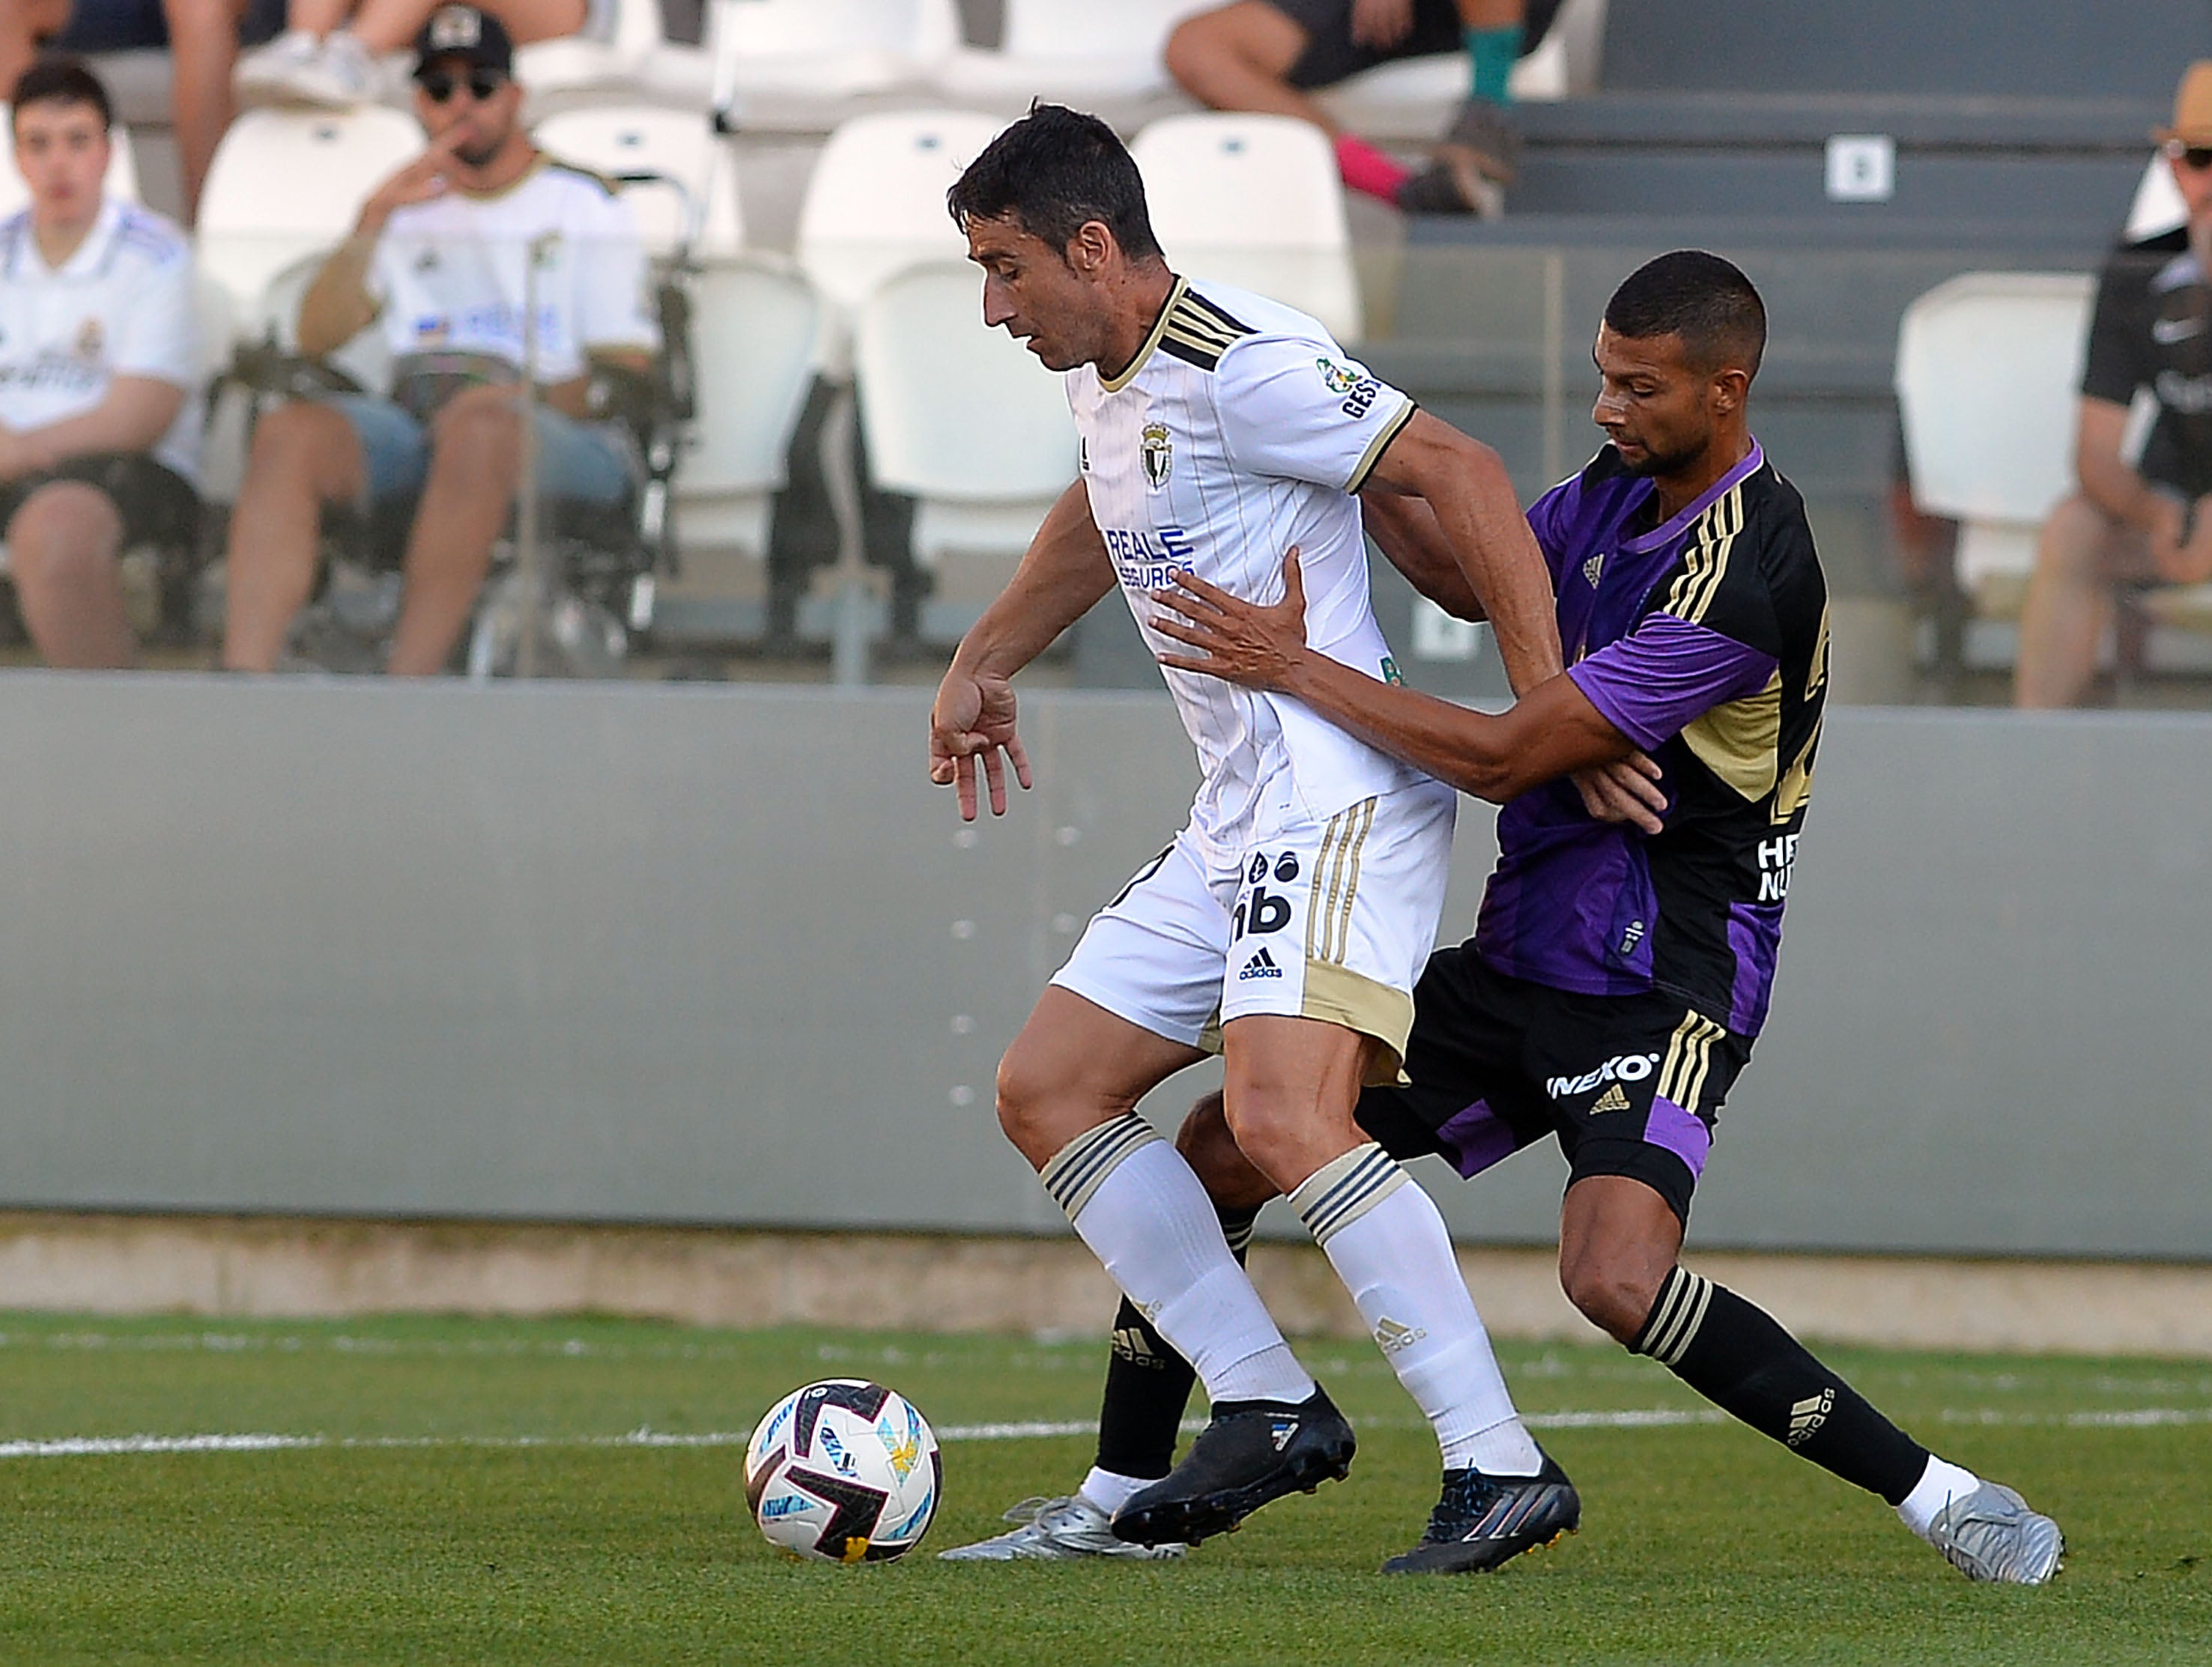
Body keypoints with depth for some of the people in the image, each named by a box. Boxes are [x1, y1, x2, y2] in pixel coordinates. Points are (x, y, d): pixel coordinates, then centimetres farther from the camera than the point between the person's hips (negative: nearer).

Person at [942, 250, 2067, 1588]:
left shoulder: (1740, 579, -23)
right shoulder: (1622, 488, 5)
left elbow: (1504, 756, -22)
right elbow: (1479, 577, 25)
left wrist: (1293, 667, -17)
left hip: (1659, 985, -9)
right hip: (1523, 958, 9)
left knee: (1618, 1277, -32)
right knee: (1223, 1149, 7)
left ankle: (1946, 1499, -20)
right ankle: (1120, 1500, 22)